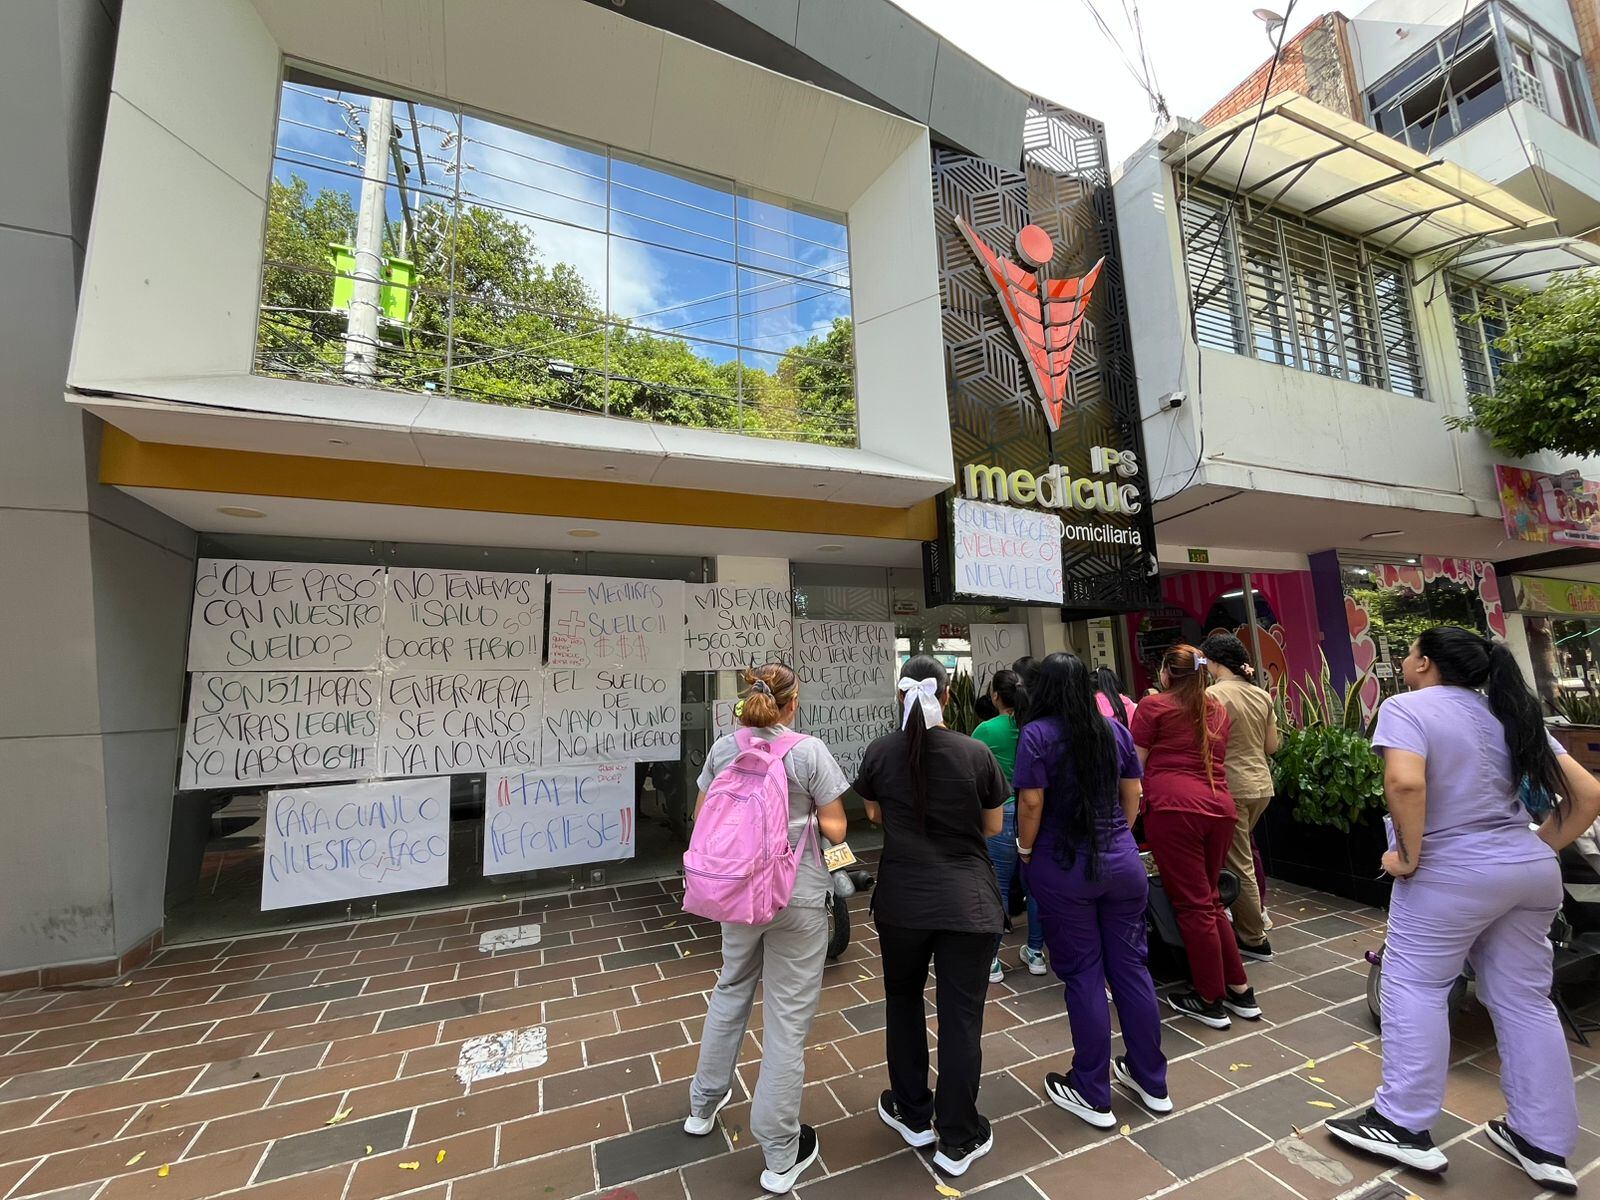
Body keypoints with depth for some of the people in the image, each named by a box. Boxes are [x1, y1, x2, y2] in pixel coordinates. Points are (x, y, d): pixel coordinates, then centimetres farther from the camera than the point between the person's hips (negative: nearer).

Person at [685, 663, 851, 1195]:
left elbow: (702, 816, 6)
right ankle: (781, 1155, 28)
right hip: (797, 897, -4)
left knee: (731, 991, 26)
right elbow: (836, 830, -13)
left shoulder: (723, 747, -4)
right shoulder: (809, 751, -16)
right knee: (788, 1016, 11)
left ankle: (704, 1105, 47)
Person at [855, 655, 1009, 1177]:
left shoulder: (879, 752, -9)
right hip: (969, 903, -1)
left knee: (904, 1002, 23)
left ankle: (913, 1115, 39)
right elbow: (993, 827, 1)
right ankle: (958, 1140, 29)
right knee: (961, 1017, 13)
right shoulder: (976, 753, -12)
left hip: (902, 901, 1)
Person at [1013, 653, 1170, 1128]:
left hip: (1063, 869, -4)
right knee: (1131, 967, 17)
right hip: (1122, 862, 5)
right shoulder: (1115, 729, 1)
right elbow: (1133, 796, 6)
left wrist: (1025, 851, -3)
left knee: (1083, 975, 8)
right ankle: (1152, 1083, 34)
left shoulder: (1037, 734, -14)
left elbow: (1031, 803, -18)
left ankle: (1093, 1096, 23)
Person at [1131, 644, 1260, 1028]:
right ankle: (1241, 991, 26)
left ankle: (1211, 1002, 13)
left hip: (1174, 808, -6)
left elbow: (1134, 764, 0)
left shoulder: (1153, 705, 0)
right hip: (1220, 807, 7)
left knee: (1192, 905, 3)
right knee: (1209, 900, 19)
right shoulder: (1216, 710, 19)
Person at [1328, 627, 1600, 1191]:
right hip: (1533, 872, 7)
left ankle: (1404, 1125, 10)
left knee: (1413, 985, 4)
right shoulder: (1511, 713, 11)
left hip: (1453, 873, -7)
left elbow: (1406, 782, -29)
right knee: (1525, 999, 15)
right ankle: (1544, 1144, 27)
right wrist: (1539, 849, 14)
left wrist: (1409, 857, -15)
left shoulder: (1406, 708, -13)